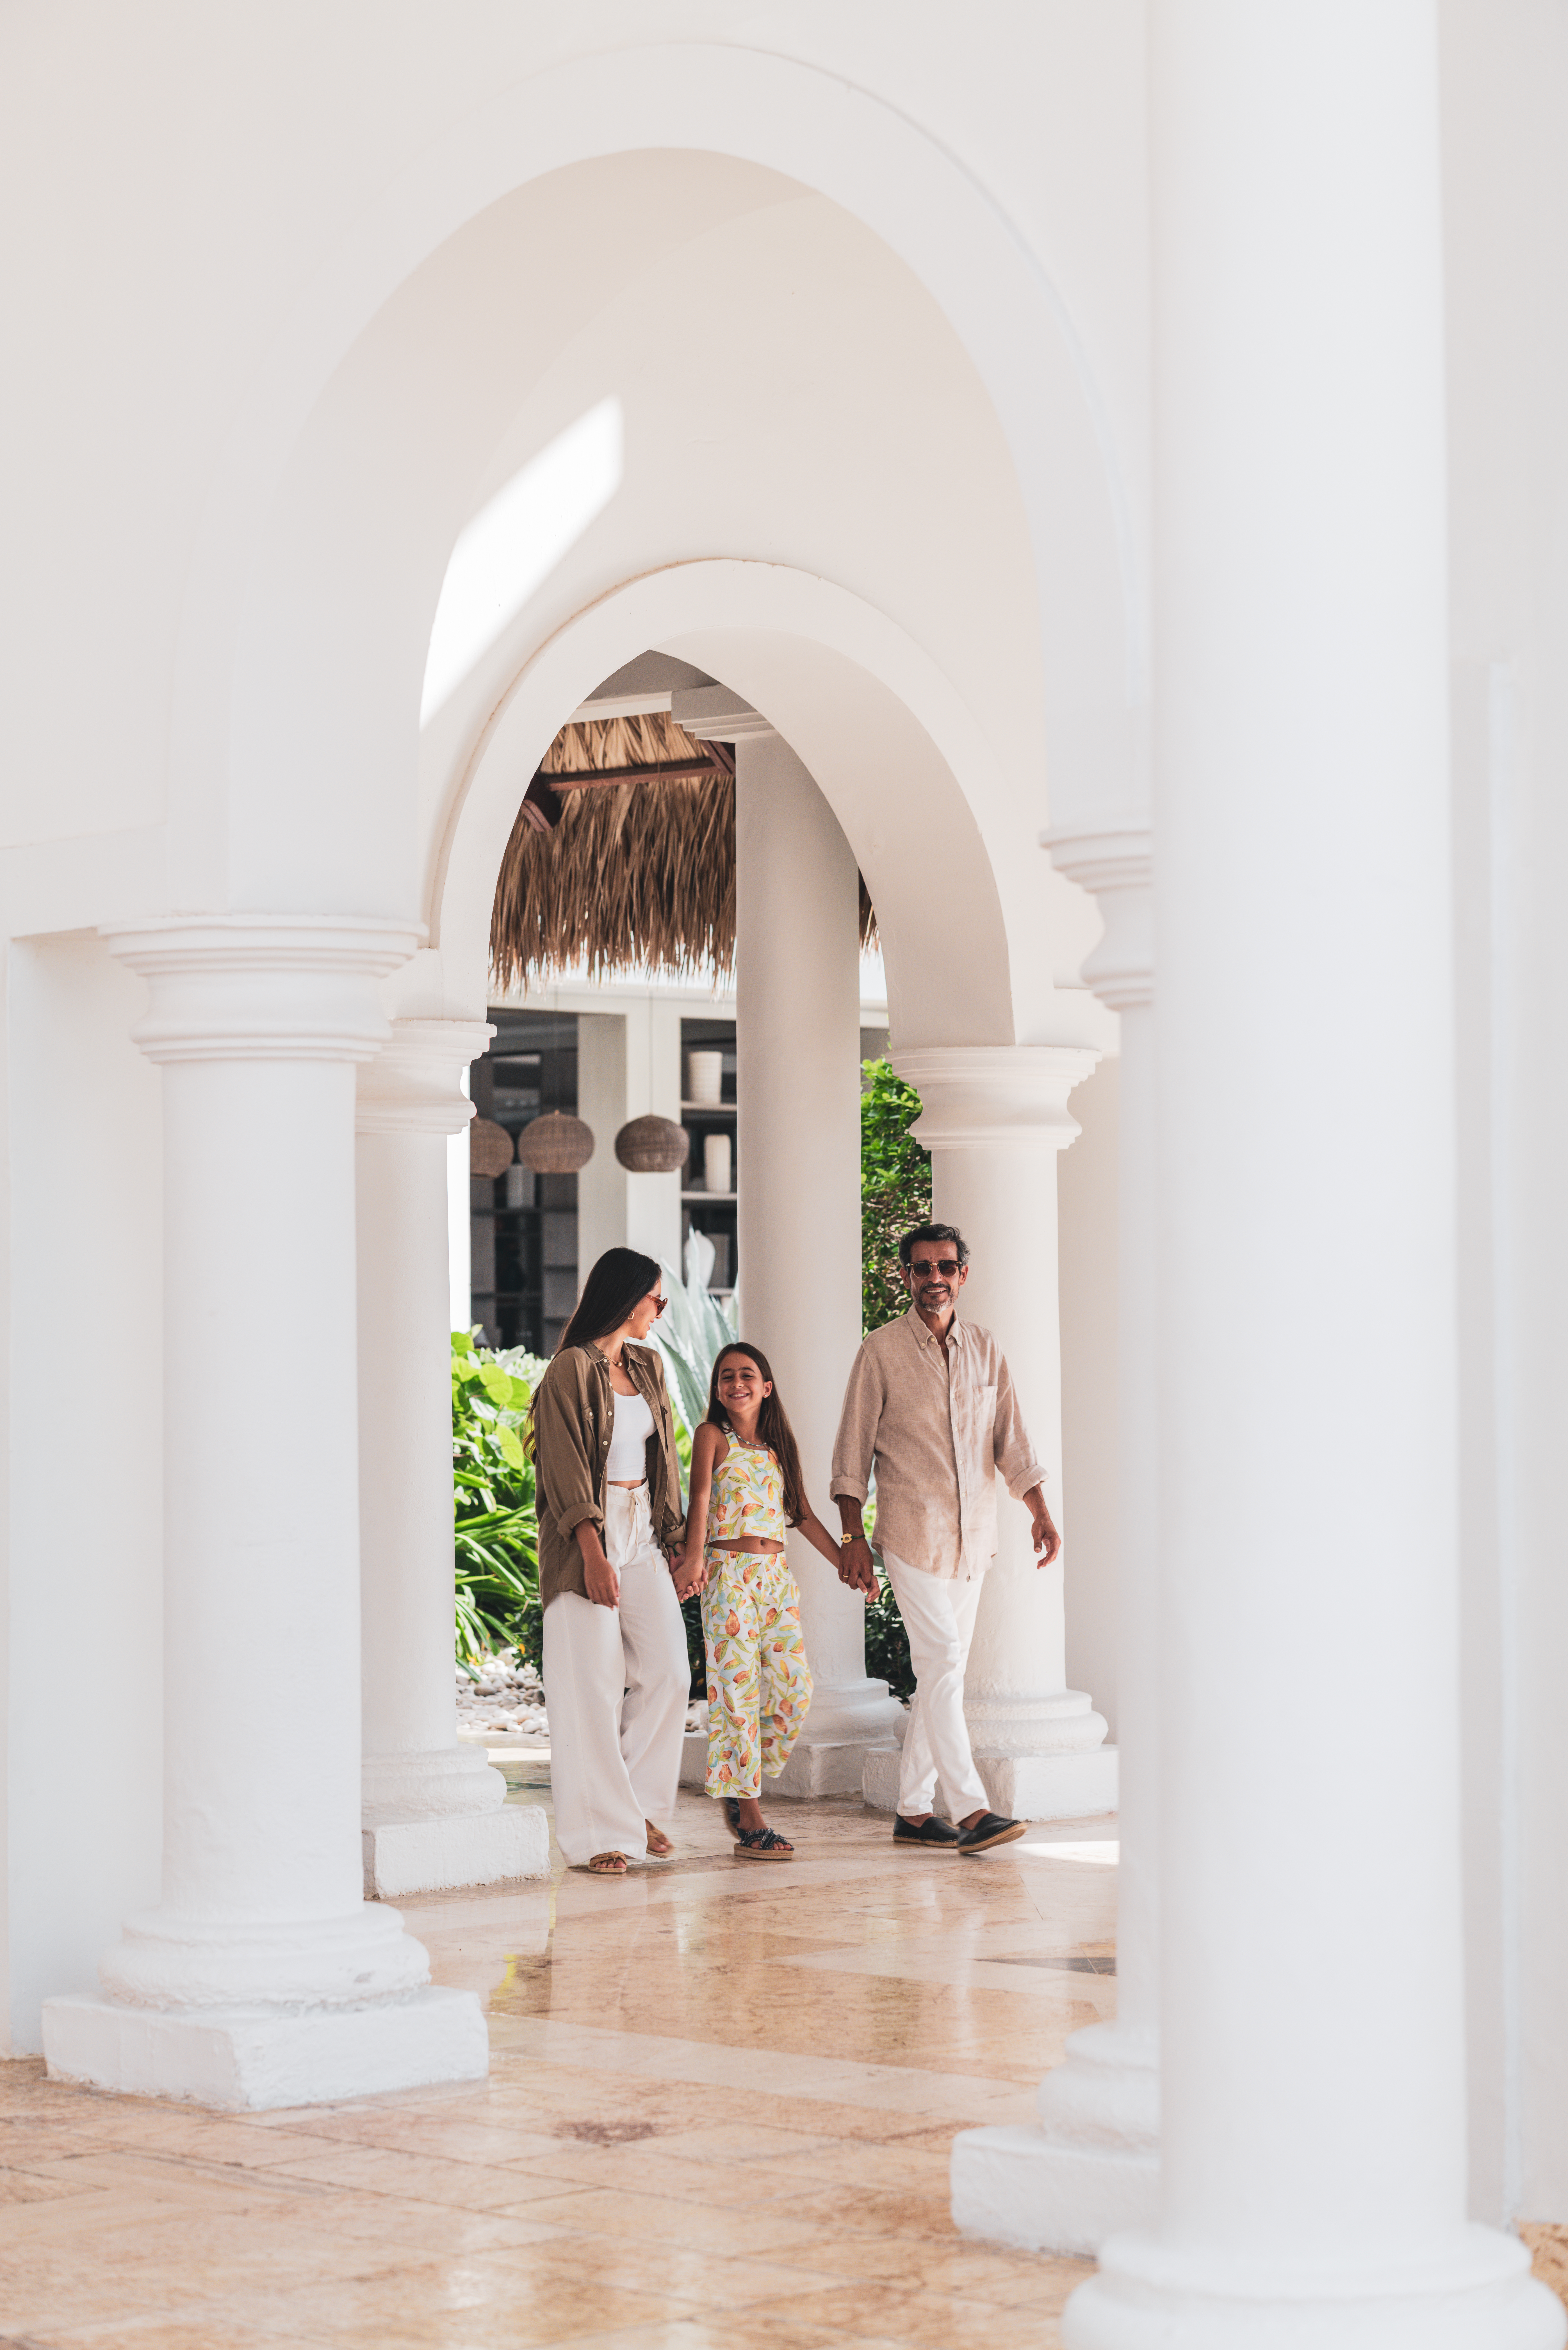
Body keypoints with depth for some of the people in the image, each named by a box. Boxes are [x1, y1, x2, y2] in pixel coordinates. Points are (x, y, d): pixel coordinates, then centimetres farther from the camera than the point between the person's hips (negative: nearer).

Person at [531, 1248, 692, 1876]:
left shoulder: (647, 1366, 15)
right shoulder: (572, 1370, -8)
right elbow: (566, 1470, -13)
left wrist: (674, 1538, 13)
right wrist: (594, 1553, -20)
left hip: (643, 1534, 7)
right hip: (589, 1535, -7)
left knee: (668, 1673, -1)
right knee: (593, 1684, -5)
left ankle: (638, 1805, 15)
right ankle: (597, 1831, -1)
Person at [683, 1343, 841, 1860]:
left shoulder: (777, 1446, 17)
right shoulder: (713, 1436, 1)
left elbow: (803, 1516, 21)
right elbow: (700, 1497, -11)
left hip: (777, 1576, 6)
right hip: (730, 1573, -6)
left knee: (794, 1688, -2)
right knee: (738, 1688, -7)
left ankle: (739, 1783, 16)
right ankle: (750, 1822, -7)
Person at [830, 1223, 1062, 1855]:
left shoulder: (986, 1350, 10)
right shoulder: (881, 1351, -2)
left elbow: (1010, 1441, 11)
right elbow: (853, 1450, -1)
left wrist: (1041, 1513, -1)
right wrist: (853, 1537, -7)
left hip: (972, 1537, 5)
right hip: (911, 1534, -5)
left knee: (942, 1670, 7)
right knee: (942, 1663, -13)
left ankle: (914, 1811, 14)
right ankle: (970, 1810, -18)